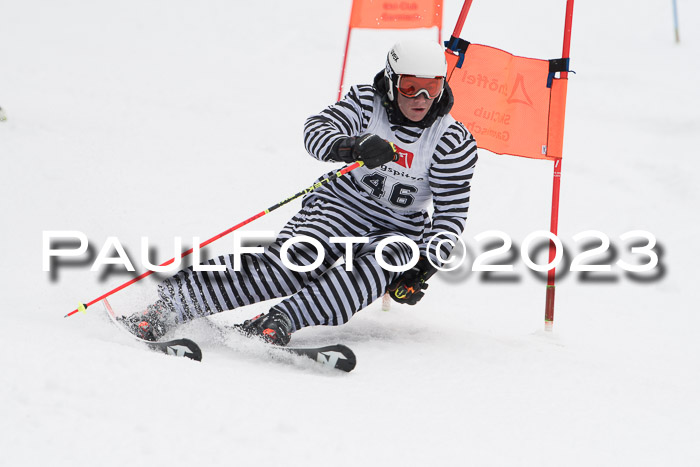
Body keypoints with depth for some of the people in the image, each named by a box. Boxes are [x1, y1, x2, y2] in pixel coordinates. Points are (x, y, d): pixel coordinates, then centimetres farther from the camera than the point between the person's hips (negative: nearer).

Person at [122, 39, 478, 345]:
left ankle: (281, 320, -50)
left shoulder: (455, 142, -7)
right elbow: (317, 131, -19)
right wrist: (353, 147, -42)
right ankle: (170, 304, -37)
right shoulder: (366, 103, -5)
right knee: (290, 262, -28)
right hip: (342, 207, -1)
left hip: (401, 231, 2)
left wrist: (425, 266, -20)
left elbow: (451, 213, -6)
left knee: (373, 270, -35)